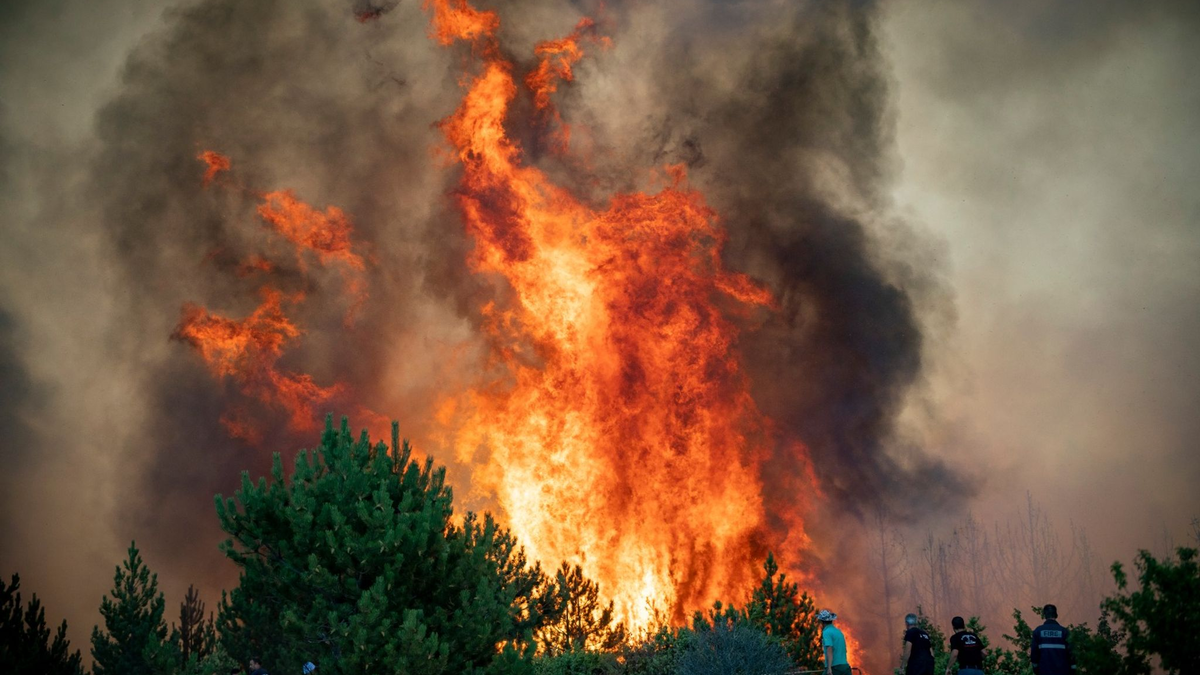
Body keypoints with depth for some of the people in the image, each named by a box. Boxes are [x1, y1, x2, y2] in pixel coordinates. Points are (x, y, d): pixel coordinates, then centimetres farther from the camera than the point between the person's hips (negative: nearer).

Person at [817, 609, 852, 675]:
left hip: (834, 668, -7)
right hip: (845, 666, 7)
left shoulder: (826, 632, -7)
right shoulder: (839, 631, 18)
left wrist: (829, 668, -26)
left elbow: (829, 650, -19)